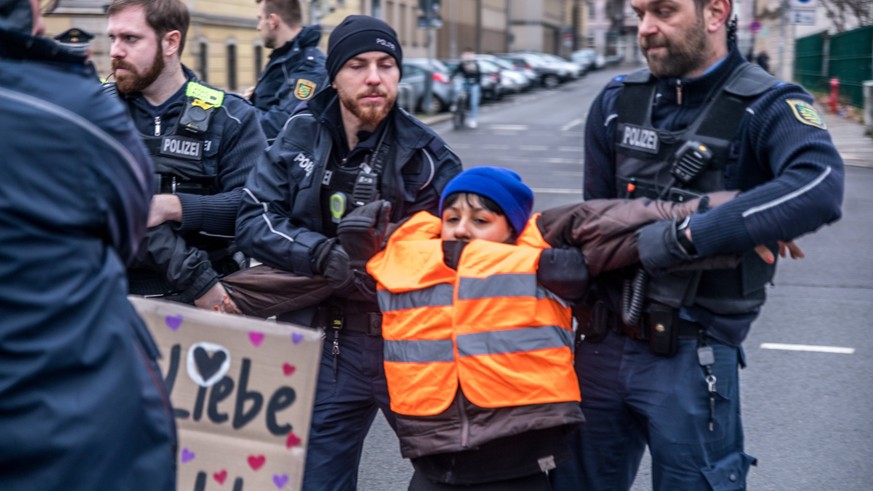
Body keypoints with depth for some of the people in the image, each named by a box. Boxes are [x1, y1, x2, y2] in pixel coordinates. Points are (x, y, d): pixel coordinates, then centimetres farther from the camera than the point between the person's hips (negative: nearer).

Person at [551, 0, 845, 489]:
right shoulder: (617, 102, 5)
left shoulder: (767, 108, -10)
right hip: (602, 342, 5)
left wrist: (684, 237, -31)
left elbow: (821, 188, -30)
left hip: (691, 355, -4)